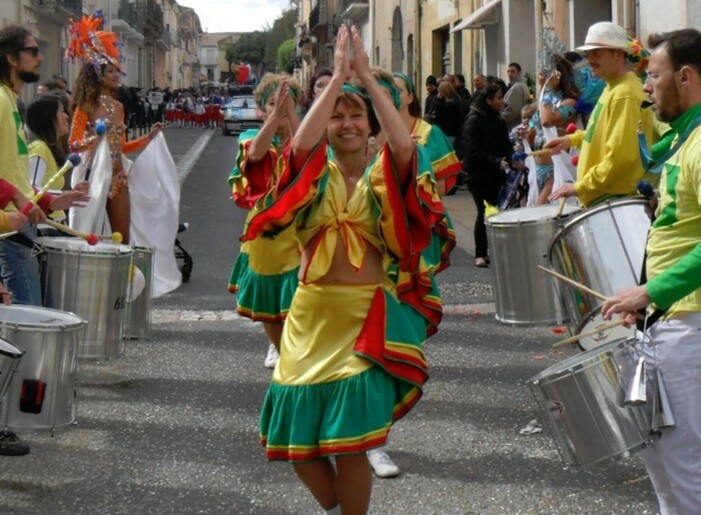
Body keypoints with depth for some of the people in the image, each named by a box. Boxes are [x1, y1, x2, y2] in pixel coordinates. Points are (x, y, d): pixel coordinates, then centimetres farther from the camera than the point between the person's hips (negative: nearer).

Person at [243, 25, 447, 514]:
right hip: (312, 313, 3)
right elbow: (301, 142, -16)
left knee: (349, 440, -8)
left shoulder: (386, 175, 2)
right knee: (295, 434, 5)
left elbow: (406, 145, -20)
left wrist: (367, 76, -18)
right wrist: (337, 76, -16)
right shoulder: (314, 172, 5)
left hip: (369, 314, -3)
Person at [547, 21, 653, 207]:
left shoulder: (625, 95, -21)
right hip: (603, 195, 10)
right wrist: (572, 139, 15)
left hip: (614, 199, -10)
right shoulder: (613, 87, 13)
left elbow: (620, 157, -26)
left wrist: (579, 187, -20)